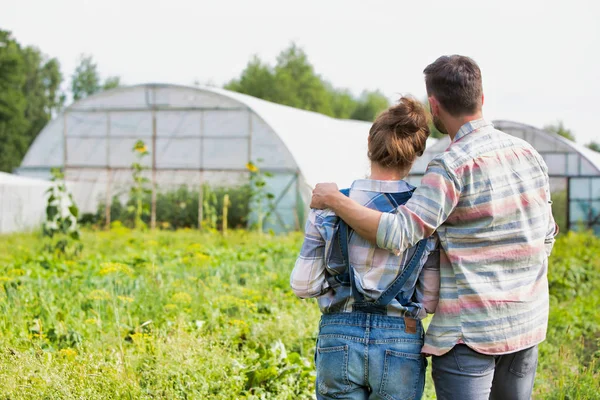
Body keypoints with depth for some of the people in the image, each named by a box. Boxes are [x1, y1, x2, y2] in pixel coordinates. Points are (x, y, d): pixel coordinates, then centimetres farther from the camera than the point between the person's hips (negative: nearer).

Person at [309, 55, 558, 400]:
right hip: (528, 322, 7)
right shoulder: (528, 153, 7)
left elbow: (396, 234, -23)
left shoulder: (453, 166, -17)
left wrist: (333, 199, -11)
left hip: (470, 331, -7)